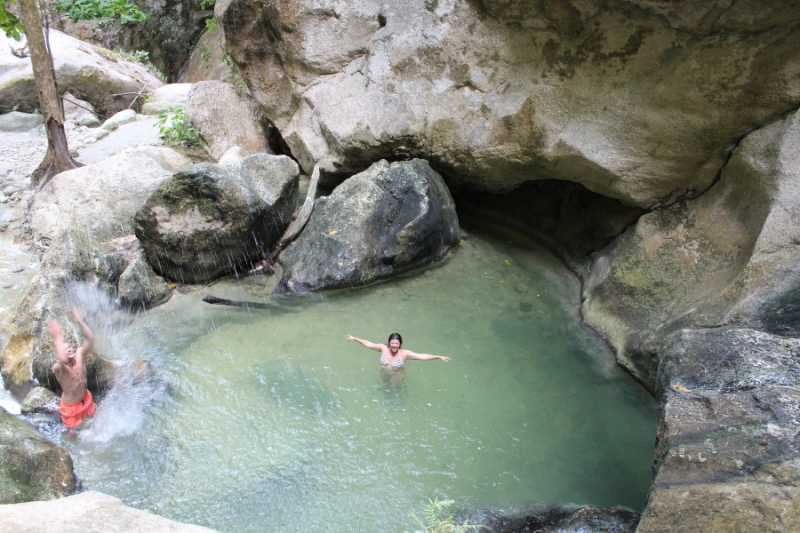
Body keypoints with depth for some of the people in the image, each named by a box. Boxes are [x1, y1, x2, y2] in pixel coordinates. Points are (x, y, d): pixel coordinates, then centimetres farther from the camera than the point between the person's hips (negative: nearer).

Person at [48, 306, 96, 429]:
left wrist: (79, 320, -37)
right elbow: (62, 359, -58)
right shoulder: (58, 368, -33)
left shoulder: (78, 356, -17)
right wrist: (58, 337, -53)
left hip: (85, 399, 5)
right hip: (70, 406, -5)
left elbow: (90, 339, -27)